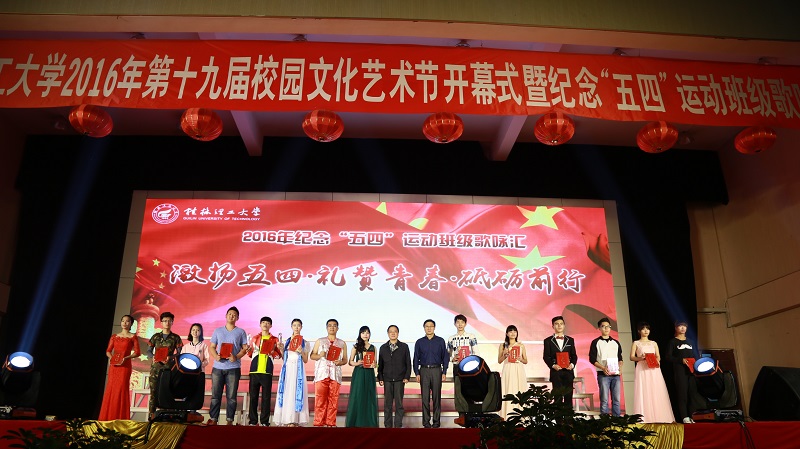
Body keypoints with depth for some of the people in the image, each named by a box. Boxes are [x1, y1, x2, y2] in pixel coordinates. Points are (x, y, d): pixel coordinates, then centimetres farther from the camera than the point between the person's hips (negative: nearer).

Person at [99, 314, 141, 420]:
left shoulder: (133, 337, 3)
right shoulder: (114, 336, 14)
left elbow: (137, 352, -3)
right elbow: (108, 351, 12)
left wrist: (126, 358, -16)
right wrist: (111, 357, -8)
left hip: (125, 366, -4)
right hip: (113, 366, 4)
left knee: (121, 389, -8)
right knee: (110, 389, 2)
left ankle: (120, 418, -4)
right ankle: (108, 417, 9)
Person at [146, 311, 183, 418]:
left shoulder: (175, 337, 6)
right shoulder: (155, 336, 11)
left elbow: (179, 353, 2)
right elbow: (149, 351, 11)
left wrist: (170, 357, -16)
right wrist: (153, 356, -10)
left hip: (169, 366, -1)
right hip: (156, 366, 1)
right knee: (153, 390, -3)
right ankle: (152, 414, 0)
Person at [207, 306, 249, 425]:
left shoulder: (241, 332, 8)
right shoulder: (218, 331, 14)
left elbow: (244, 348, 5)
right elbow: (212, 347, 13)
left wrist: (236, 357, -14)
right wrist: (215, 356, -8)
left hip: (233, 368, -2)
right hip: (218, 367, 2)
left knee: (231, 396, -1)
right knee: (215, 395, 2)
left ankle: (229, 420, 4)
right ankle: (213, 419, 8)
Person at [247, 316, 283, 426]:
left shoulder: (274, 340, 10)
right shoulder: (254, 338, 15)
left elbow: (278, 356, 8)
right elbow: (250, 354, 17)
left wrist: (281, 349, -11)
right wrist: (248, 349, -4)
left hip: (267, 371, -1)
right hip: (254, 370, 2)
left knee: (266, 397, -1)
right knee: (253, 396, 3)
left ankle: (265, 421, 4)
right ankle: (252, 420, 10)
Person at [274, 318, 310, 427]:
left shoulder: (304, 342, 8)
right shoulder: (287, 341, 13)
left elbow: (305, 360, 6)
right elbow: (283, 357, 13)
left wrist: (301, 352, -11)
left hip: (298, 370, -2)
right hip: (287, 368, 2)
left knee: (296, 392, -8)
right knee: (286, 392, -3)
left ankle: (294, 420, -8)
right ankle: (285, 419, 0)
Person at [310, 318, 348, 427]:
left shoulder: (342, 343, 15)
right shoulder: (319, 341, 13)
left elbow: (345, 359, 14)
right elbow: (312, 356, 10)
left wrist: (340, 362, -7)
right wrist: (320, 355, -9)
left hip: (335, 375, 1)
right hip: (321, 374, -1)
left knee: (333, 401, -1)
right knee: (320, 400, -5)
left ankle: (331, 424, 5)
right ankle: (319, 423, -1)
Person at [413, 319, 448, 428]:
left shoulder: (440, 341, 5)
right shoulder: (419, 342, 7)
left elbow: (445, 357, 6)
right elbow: (416, 359, 9)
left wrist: (444, 372, -1)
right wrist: (417, 373, 0)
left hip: (436, 370, -1)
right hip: (424, 371, 1)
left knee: (436, 397, 1)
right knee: (425, 397, 1)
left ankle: (436, 421, 9)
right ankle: (426, 421, 7)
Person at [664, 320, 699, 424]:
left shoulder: (690, 342, 19)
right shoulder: (672, 342, 4)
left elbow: (695, 356, 20)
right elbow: (667, 357, -3)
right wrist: (681, 360, -14)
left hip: (691, 370, 5)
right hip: (679, 370, -5)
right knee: (682, 393, -8)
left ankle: (690, 416, 6)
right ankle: (684, 417, -9)